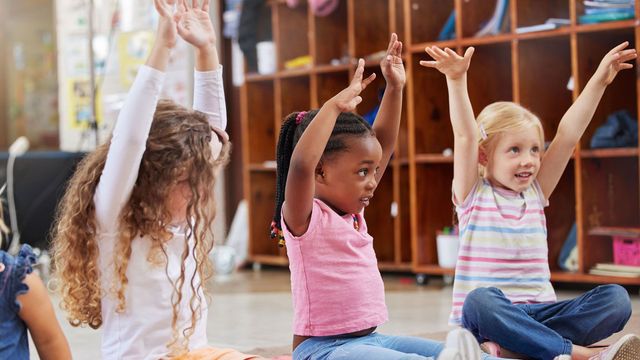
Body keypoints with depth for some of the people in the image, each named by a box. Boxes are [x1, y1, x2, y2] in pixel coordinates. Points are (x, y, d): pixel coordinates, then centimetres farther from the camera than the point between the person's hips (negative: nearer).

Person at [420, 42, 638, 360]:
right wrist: (456, 80, -24)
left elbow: (568, 136, 8)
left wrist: (599, 80, 3)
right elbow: (465, 137, -11)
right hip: (490, 314, -4)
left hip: (539, 313, 5)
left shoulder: (536, 193, 14)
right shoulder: (473, 194, 3)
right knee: (482, 299, -39)